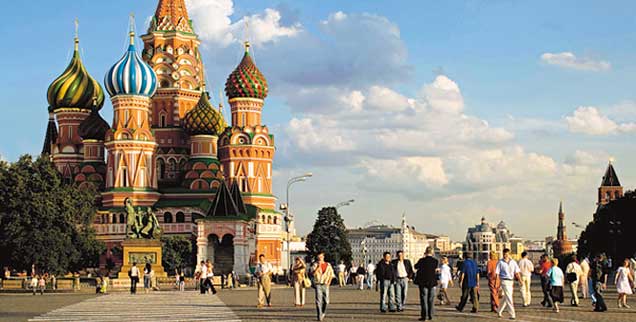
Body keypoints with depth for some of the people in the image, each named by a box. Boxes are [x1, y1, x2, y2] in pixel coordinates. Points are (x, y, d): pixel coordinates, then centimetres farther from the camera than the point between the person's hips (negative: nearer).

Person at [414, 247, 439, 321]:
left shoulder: (422, 260, -11)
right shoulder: (436, 261, -5)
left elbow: (416, 266, 6)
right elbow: (436, 270, 4)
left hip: (423, 282, -2)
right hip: (432, 282, 2)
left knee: (423, 298, 2)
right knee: (431, 299, 12)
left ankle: (424, 315, -2)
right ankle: (430, 315, 14)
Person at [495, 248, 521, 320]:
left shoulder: (513, 262, 6)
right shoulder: (500, 262, -4)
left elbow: (516, 272, 6)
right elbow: (497, 273, -3)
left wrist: (520, 280, -7)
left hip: (511, 281, 5)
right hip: (504, 281, -5)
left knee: (506, 298, 13)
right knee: (509, 298, -10)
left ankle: (499, 311, 29)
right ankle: (512, 314, -10)